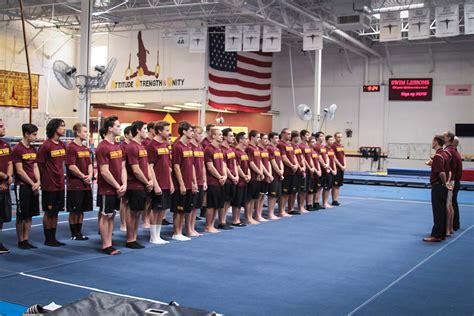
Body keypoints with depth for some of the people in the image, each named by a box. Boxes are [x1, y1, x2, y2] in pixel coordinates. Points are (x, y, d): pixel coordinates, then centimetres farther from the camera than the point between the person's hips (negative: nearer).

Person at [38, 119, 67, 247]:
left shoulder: (62, 145, 8)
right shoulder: (46, 145, -13)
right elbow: (40, 165, -9)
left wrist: (61, 176, 11)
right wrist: (45, 180, -4)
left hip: (60, 184, 7)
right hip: (49, 185, -7)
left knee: (56, 212, 12)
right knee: (48, 212, 3)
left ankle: (53, 238, 20)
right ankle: (48, 239, 13)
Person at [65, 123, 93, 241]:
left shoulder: (85, 148, 13)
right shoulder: (71, 148, -11)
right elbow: (71, 166, -16)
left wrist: (90, 176, -5)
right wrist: (83, 177, -13)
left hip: (86, 185, 8)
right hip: (75, 185, -8)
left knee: (82, 210, 13)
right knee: (74, 211, 2)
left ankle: (79, 232, 22)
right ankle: (74, 234, 11)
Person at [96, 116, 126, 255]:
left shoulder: (118, 146, 10)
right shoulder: (102, 147, -15)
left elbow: (122, 167, 10)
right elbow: (104, 171, -18)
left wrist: (124, 185, -3)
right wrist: (117, 186, -13)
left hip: (117, 189, 8)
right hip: (106, 189, -8)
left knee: (111, 215, 12)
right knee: (105, 216, 2)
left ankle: (109, 244, 19)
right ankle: (105, 245, 10)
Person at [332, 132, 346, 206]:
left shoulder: (342, 146, 13)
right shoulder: (333, 146, -10)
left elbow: (344, 156, 14)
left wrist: (345, 165, 1)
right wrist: (341, 166, -13)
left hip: (342, 168, 8)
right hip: (336, 168, -8)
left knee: (339, 185, 10)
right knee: (335, 185, -3)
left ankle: (337, 200, 15)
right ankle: (334, 201, 2)